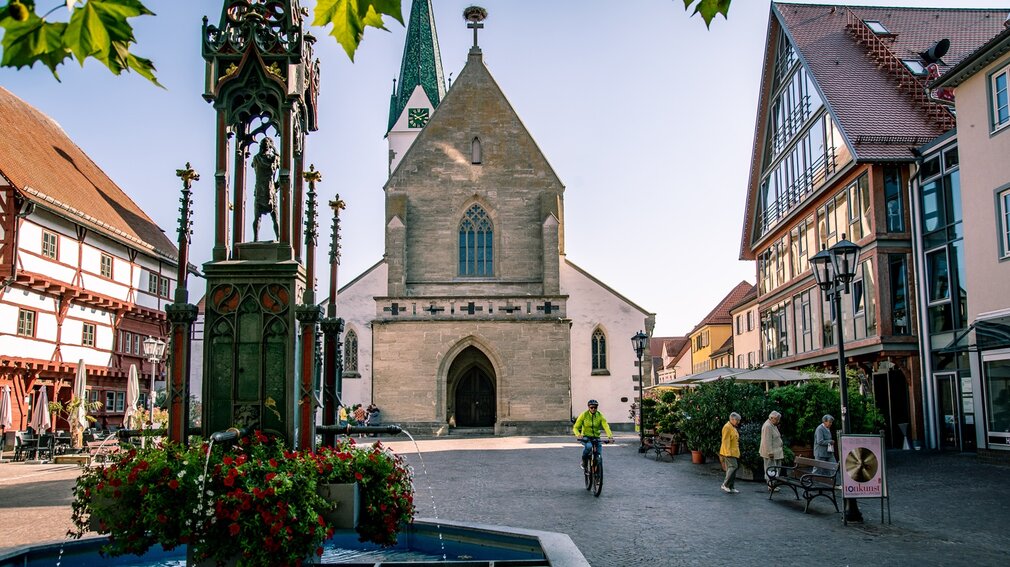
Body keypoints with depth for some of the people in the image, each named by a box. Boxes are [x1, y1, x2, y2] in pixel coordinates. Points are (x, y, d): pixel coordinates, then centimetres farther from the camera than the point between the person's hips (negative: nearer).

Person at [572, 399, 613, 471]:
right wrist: (578, 435, -32)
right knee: (588, 446, -35)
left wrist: (610, 436, -36)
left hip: (596, 438, 2)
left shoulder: (600, 416, -4)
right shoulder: (584, 415, -8)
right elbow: (575, 427, -10)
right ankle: (584, 462, -10)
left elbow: (606, 426, -17)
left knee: (599, 457, -10)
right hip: (585, 437, -2)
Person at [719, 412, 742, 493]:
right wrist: (728, 452, -24)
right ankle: (725, 485, -12)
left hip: (734, 452, 10)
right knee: (733, 466, -17)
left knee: (732, 468, 9)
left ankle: (731, 487, 12)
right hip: (729, 453, -10)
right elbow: (725, 441, -19)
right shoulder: (727, 427, -13)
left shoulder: (733, 427, 19)